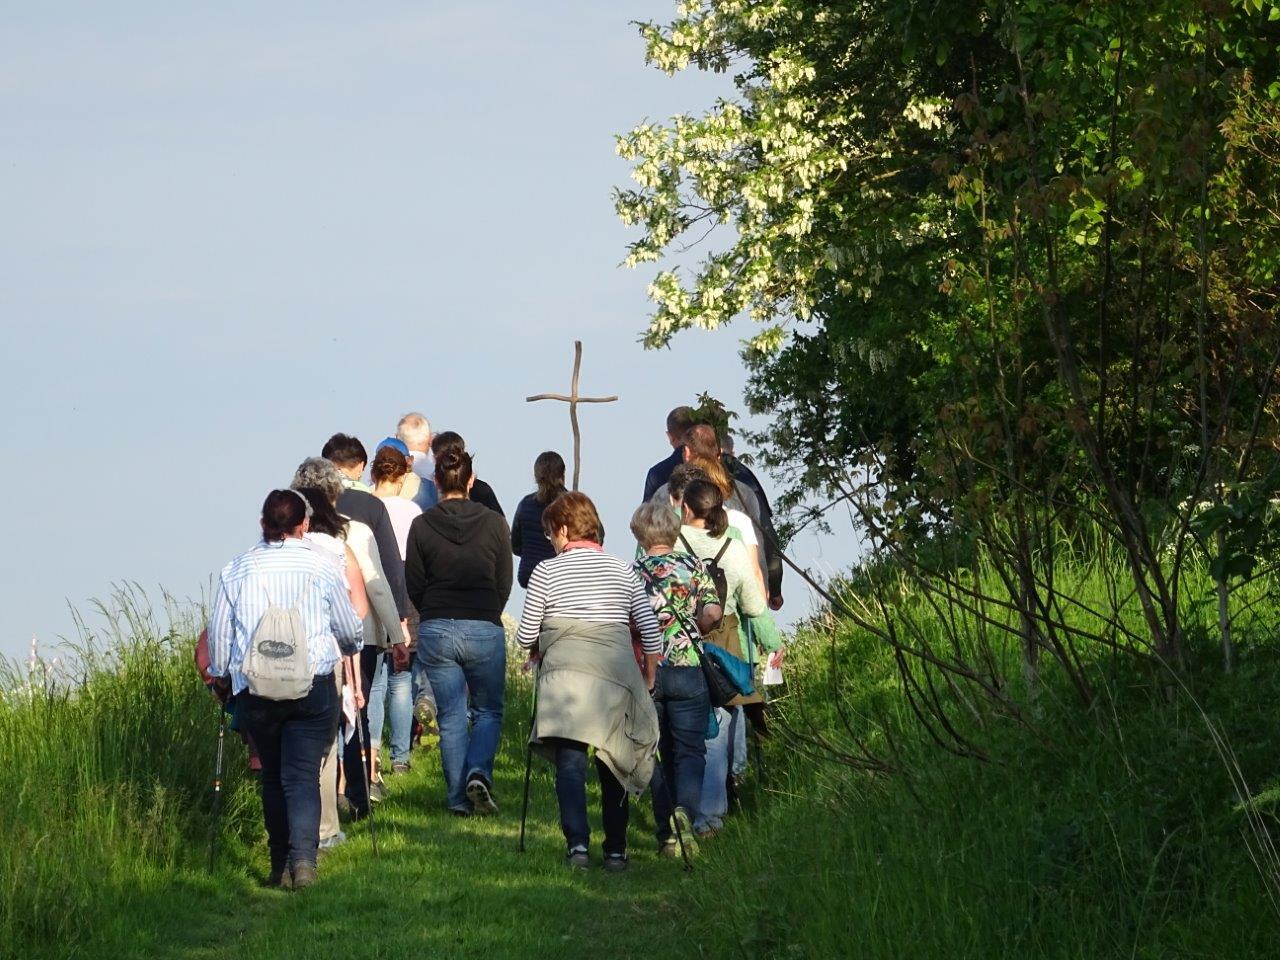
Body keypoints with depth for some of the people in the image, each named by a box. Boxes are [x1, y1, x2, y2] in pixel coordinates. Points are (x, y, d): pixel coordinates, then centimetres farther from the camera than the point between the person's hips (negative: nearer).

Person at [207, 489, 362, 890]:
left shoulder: (235, 572, 4)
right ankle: (303, 858, -21)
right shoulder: (321, 567, 1)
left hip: (254, 689, 1)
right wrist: (350, 647, 34)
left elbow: (218, 633, 8)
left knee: (273, 777, 14)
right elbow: (350, 631, 11)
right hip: (314, 687, -1)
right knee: (303, 775, -3)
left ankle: (281, 865, 13)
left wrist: (219, 675, 24)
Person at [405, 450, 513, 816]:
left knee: (451, 717, 9)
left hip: (435, 632, 1)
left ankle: (458, 797, 8)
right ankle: (479, 773, -10)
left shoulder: (421, 526, -3)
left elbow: (413, 586, 3)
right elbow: (504, 584, 4)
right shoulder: (494, 524, -3)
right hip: (484, 629, -1)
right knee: (488, 711, 14)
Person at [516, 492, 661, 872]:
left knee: (569, 760, -5)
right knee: (614, 763, 12)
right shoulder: (623, 571, 12)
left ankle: (577, 842, -22)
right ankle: (616, 851, 14)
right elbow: (651, 632, 10)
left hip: (565, 672, -3)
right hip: (616, 676, 3)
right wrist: (648, 679, 23)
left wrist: (542, 647, 28)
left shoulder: (547, 571, 3)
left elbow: (526, 637, 6)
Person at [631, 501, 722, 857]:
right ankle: (685, 809, -23)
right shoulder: (693, 567, 1)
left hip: (644, 670, 1)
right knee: (690, 749, 4)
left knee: (658, 752, 10)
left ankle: (667, 832, 7)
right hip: (687, 668, -1)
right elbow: (713, 613, -6)